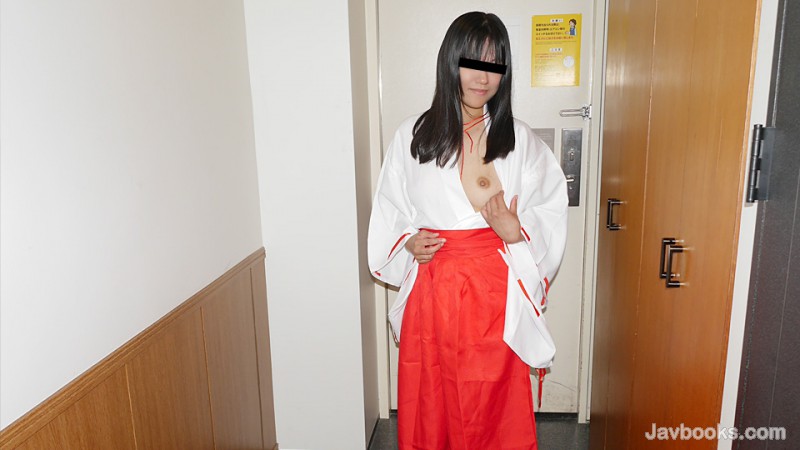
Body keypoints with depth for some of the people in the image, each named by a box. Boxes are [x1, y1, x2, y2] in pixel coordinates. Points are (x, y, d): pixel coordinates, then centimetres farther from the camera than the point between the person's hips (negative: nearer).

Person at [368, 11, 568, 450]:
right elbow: (389, 212, 10)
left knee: (494, 408, 10)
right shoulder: (412, 136, 1)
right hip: (432, 293, 1)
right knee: (430, 404, 13)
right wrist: (409, 243, -8)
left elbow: (551, 209, 5)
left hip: (495, 296, 0)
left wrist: (517, 231, -14)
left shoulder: (520, 140, 1)